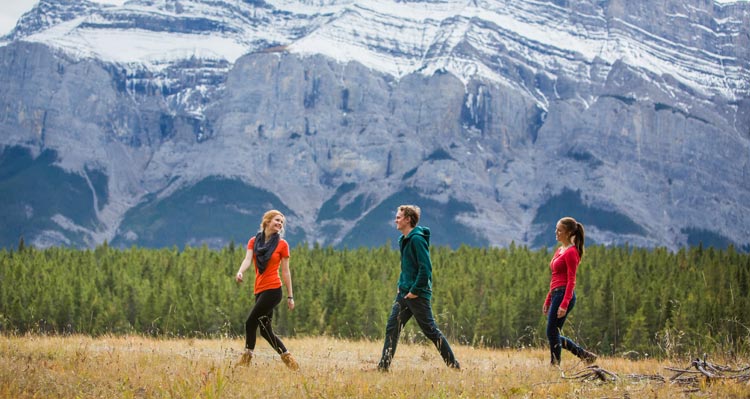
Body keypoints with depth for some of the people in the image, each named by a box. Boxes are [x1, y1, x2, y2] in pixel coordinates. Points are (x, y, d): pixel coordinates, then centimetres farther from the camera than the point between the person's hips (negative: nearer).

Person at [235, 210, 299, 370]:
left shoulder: (282, 244, 2)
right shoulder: (254, 241, 11)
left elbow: (285, 271, 2)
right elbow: (248, 259, -6)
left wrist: (290, 296, 1)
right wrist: (240, 272, -28)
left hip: (273, 289, -5)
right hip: (259, 289, 5)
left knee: (251, 322, -12)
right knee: (265, 330, 7)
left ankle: (246, 358, -5)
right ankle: (287, 358, 15)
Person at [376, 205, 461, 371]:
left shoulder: (417, 239, -16)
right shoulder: (403, 239, 13)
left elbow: (425, 268, -22)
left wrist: (415, 291, -19)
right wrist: (401, 286, 15)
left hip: (418, 294, -9)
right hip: (404, 293, 9)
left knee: (430, 330, -2)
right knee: (392, 327, 3)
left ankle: (454, 365, 8)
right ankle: (383, 366, 5)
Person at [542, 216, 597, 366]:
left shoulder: (571, 252, -10)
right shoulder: (560, 251, 17)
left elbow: (571, 280, -16)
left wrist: (564, 304, -22)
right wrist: (548, 301, 20)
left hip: (564, 295, -10)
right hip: (556, 295, 10)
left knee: (552, 334, -5)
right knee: (554, 335, 10)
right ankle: (585, 355, 16)